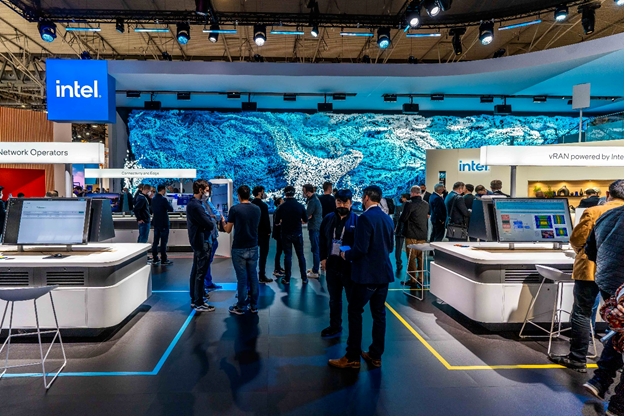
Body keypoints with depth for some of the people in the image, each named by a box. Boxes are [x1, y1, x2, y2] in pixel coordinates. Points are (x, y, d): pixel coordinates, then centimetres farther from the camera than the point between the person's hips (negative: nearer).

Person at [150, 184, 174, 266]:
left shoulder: (153, 199, 8)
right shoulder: (163, 199, -16)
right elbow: (171, 209, -16)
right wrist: (169, 203, 0)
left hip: (156, 223, 7)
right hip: (163, 223, -7)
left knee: (155, 241, 9)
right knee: (163, 242, -1)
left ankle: (155, 260, 12)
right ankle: (164, 260, 4)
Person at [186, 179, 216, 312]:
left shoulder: (191, 203, 13)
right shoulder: (196, 206, -21)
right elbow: (209, 224, -21)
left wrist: (210, 221, -3)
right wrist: (214, 223, -2)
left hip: (196, 241, 11)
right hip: (201, 242, -11)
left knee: (195, 271, 17)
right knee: (200, 273, -4)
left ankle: (194, 299, 27)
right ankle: (199, 303, 4)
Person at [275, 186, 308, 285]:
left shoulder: (282, 207, -10)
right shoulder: (300, 206, -6)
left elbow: (277, 221, -3)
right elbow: (305, 220, 2)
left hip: (286, 234, -1)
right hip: (298, 234, 1)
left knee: (287, 255, 6)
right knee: (300, 255, 10)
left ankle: (287, 279, 9)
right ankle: (304, 278, 15)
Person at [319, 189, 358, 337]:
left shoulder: (356, 220, -9)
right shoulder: (328, 219, 5)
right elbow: (322, 240, 13)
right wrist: (323, 258, 8)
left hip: (349, 267, -5)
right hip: (332, 265, 5)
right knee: (334, 299, 18)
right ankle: (335, 326, 34)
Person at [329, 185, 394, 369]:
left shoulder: (365, 218, -17)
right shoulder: (388, 219, 7)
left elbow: (360, 249, -22)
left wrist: (346, 254, -5)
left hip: (366, 275, -7)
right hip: (383, 273, 8)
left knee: (355, 312, 3)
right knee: (379, 314, 12)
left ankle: (353, 357, 8)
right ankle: (375, 355, 22)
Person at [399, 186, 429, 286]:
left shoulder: (410, 205, -15)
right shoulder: (426, 205, 6)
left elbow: (402, 219, -12)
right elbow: (428, 217, 15)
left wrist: (400, 218, 9)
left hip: (412, 236, -6)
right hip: (423, 235, 6)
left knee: (411, 258, 1)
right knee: (421, 257, 13)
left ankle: (413, 280, 5)